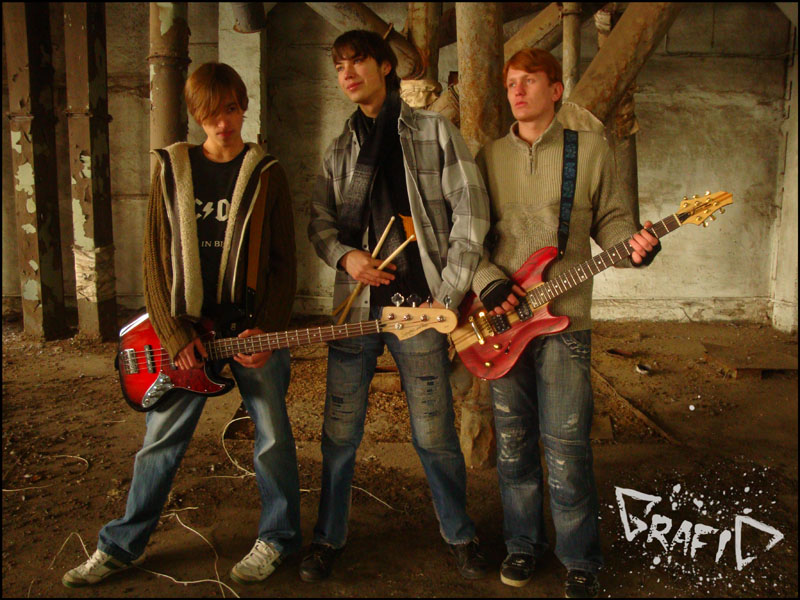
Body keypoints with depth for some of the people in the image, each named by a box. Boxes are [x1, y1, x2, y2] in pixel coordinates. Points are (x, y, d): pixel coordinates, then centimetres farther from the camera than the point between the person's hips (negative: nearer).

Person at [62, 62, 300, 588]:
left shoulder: (266, 174, 2)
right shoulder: (172, 169, 6)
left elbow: (285, 260, 0)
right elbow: (156, 258, 2)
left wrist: (267, 329, -10)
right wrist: (175, 334, -7)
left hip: (254, 326, -1)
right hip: (185, 329, 2)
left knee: (273, 435, 7)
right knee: (162, 438, 10)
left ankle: (278, 536, 27)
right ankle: (122, 545, 27)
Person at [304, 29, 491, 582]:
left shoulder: (435, 132, 4)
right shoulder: (341, 150, 16)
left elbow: (471, 212, -2)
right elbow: (320, 220, 17)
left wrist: (448, 296, -8)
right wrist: (343, 255, -6)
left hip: (419, 306, -3)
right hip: (355, 305, 3)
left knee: (435, 434, 4)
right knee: (340, 432, 7)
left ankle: (460, 534, 26)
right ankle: (329, 537, 26)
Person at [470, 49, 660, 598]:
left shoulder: (591, 150, 4)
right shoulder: (489, 156, 10)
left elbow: (609, 219, 6)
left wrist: (633, 245, -15)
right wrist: (486, 279, -7)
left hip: (563, 319, -3)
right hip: (500, 318, 3)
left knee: (566, 447, 0)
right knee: (513, 444, 11)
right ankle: (524, 543, 30)